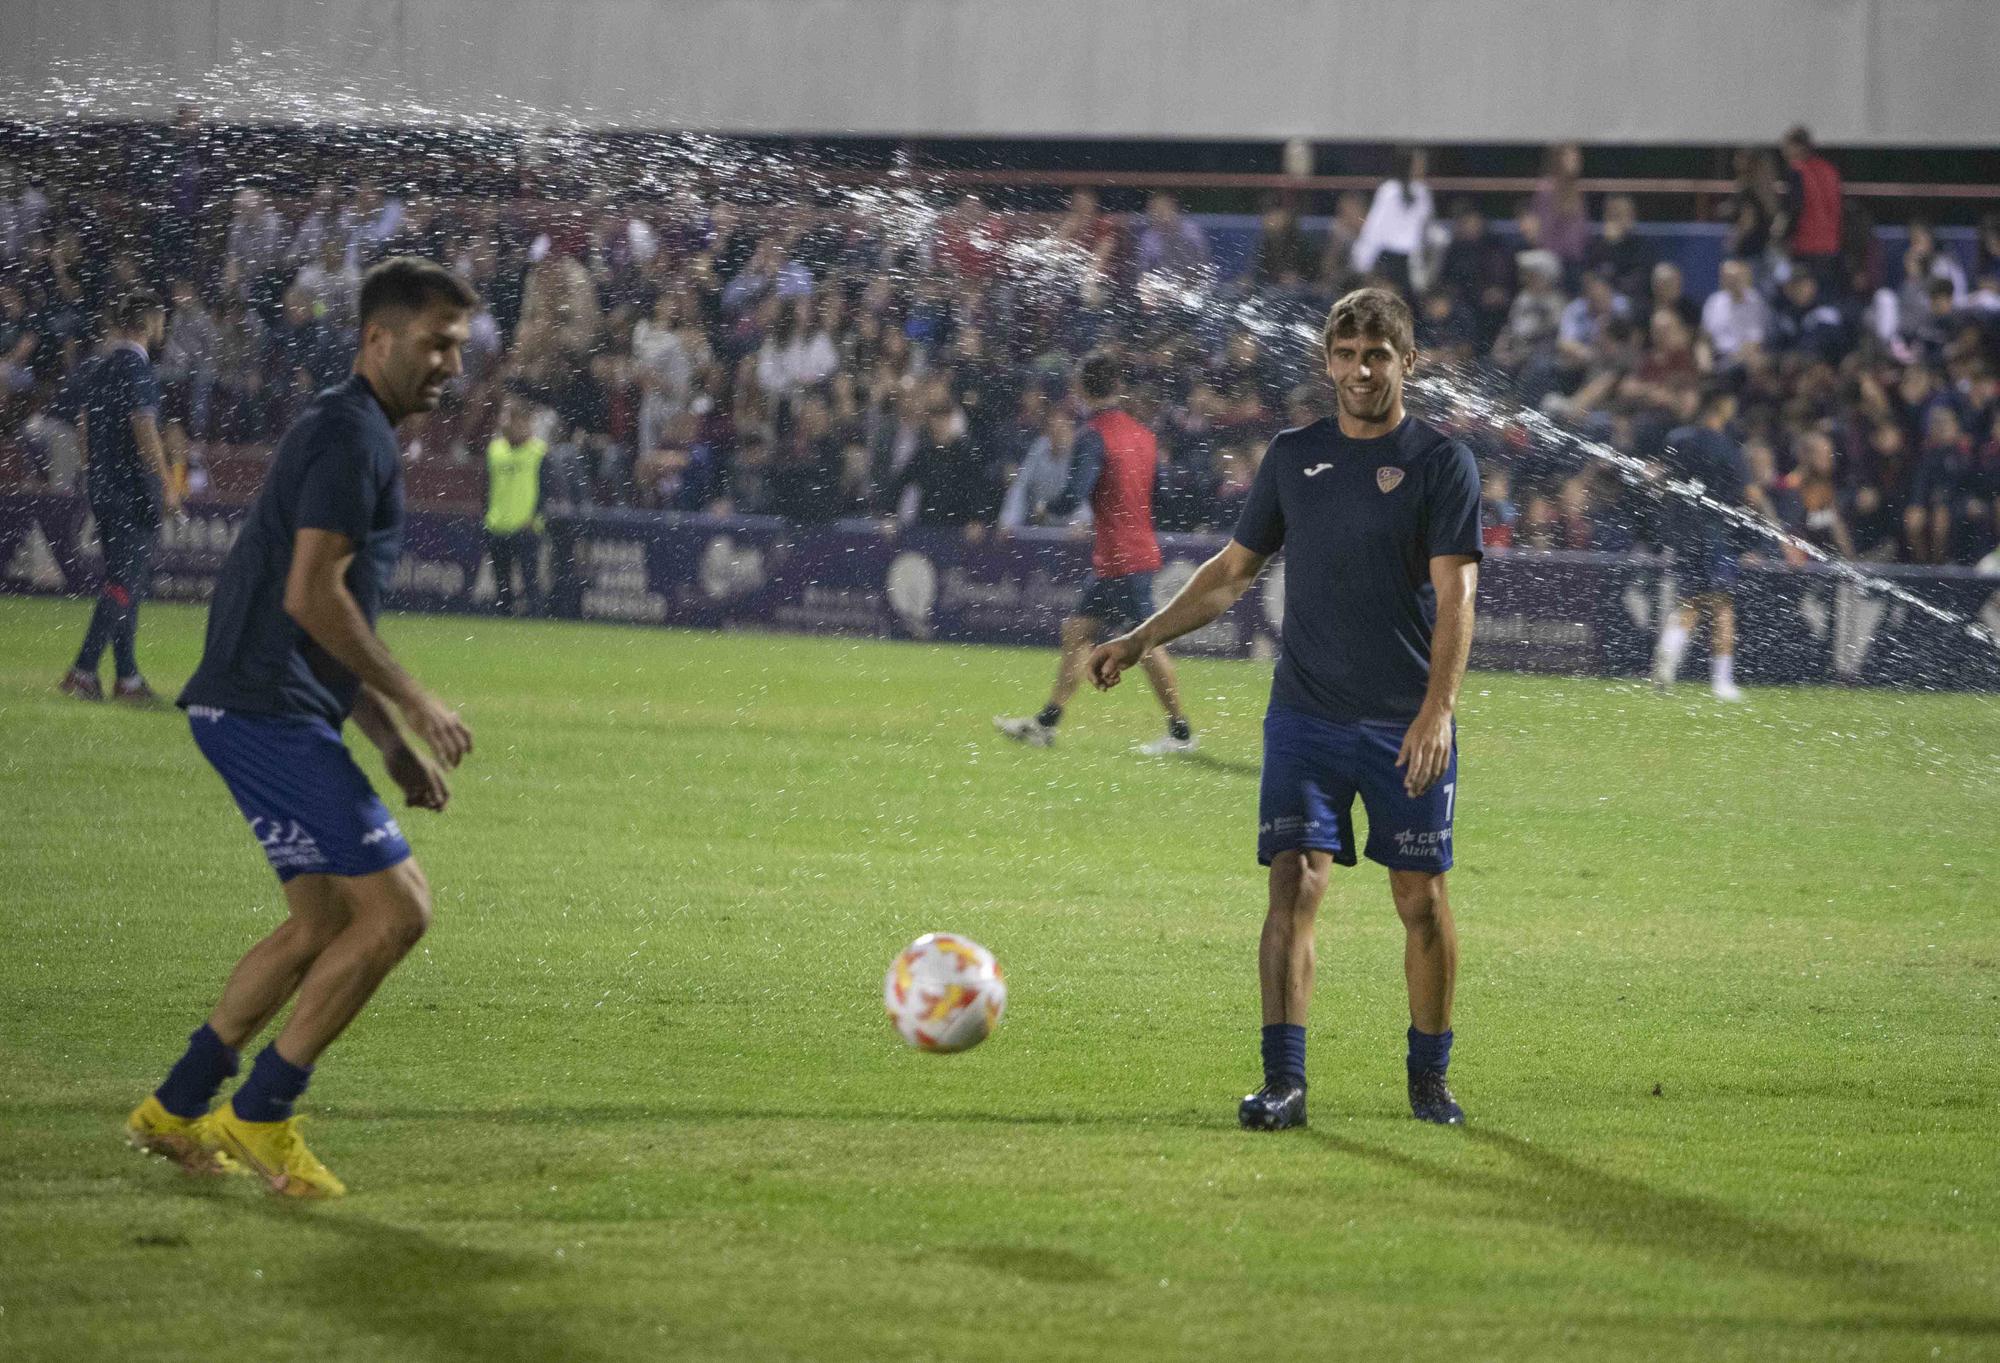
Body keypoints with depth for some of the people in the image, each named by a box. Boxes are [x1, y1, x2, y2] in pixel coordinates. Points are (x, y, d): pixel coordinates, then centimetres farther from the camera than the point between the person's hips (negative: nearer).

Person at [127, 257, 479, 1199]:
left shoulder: (348, 435, 21)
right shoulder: (351, 435, -12)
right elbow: (311, 596, -21)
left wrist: (394, 746, 23)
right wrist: (413, 704, -15)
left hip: (271, 709, 11)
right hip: (266, 712, -11)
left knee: (325, 919, 16)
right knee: (397, 906, -11)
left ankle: (174, 1110, 21)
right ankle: (257, 1117, -4)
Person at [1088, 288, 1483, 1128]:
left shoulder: (1440, 463, -2)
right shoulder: (1292, 457, 10)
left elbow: (1454, 595, -10)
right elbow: (1233, 571, 20)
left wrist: (1438, 708, -22)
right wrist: (1141, 640, 15)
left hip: (1406, 724, -2)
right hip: (1305, 713, 2)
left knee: (1422, 900, 2)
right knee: (1293, 886, -9)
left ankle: (1429, 1076, 18)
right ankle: (1283, 1082, -11)